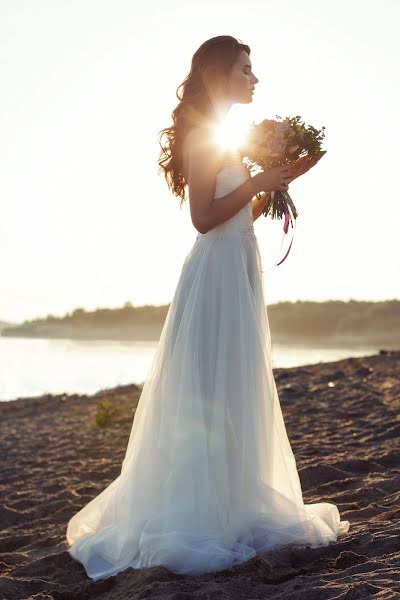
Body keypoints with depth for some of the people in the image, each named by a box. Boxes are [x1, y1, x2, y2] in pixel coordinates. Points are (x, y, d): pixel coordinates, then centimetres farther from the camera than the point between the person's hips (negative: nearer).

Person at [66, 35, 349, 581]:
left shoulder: (220, 136, 19)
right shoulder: (203, 136, -10)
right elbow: (204, 217, -19)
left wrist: (281, 178, 14)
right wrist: (258, 182, -14)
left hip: (238, 271, 10)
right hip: (218, 271, -10)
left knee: (238, 394, 13)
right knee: (210, 395, -5)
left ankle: (234, 504, 23)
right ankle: (198, 515, 3)